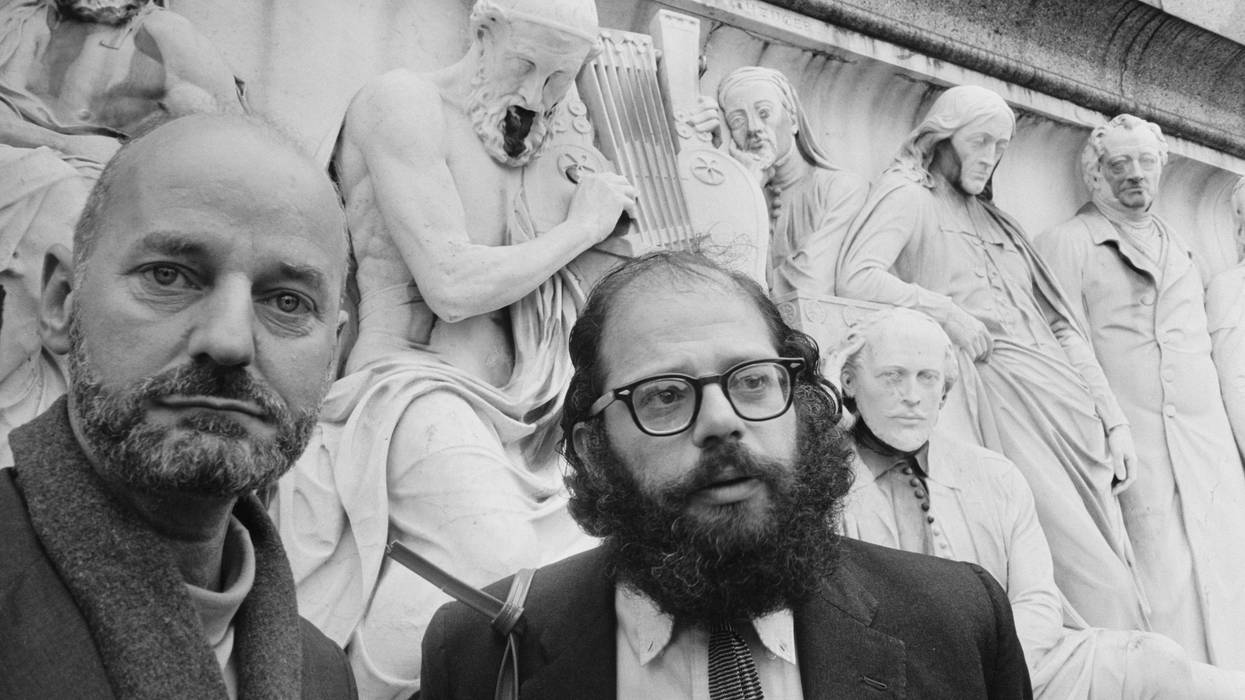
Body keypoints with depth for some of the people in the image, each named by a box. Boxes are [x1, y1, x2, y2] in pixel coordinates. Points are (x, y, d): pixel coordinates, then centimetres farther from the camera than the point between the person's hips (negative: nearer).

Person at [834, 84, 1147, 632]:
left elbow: (1060, 325, 22)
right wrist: (946, 311, -13)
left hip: (1067, 399, 7)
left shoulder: (996, 221, 27)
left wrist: (1113, 420, 14)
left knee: (1112, 563, 0)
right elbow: (856, 278, -14)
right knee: (1087, 572, -14)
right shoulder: (908, 196, 6)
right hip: (995, 393, -7)